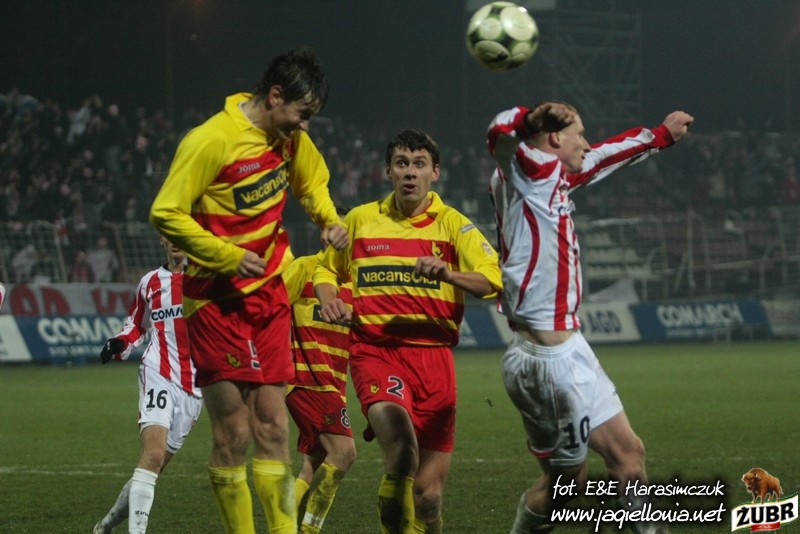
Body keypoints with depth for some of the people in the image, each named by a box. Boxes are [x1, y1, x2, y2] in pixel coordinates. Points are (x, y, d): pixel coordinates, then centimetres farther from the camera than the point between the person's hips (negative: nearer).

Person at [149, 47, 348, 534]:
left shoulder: (291, 138, 5)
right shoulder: (211, 141, -17)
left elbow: (313, 182, 25)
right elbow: (166, 214, -16)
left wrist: (330, 220, 5)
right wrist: (230, 257, -19)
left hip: (270, 295, 6)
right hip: (218, 300, -6)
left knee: (273, 428, 5)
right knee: (233, 433, -6)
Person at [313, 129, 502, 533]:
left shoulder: (452, 224, 6)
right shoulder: (361, 219, 10)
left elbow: (492, 281, -8)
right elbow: (327, 268, 27)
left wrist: (446, 273, -26)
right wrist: (329, 299, 5)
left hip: (433, 354, 1)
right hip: (374, 349, -1)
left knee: (429, 492, 0)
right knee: (401, 451, -30)